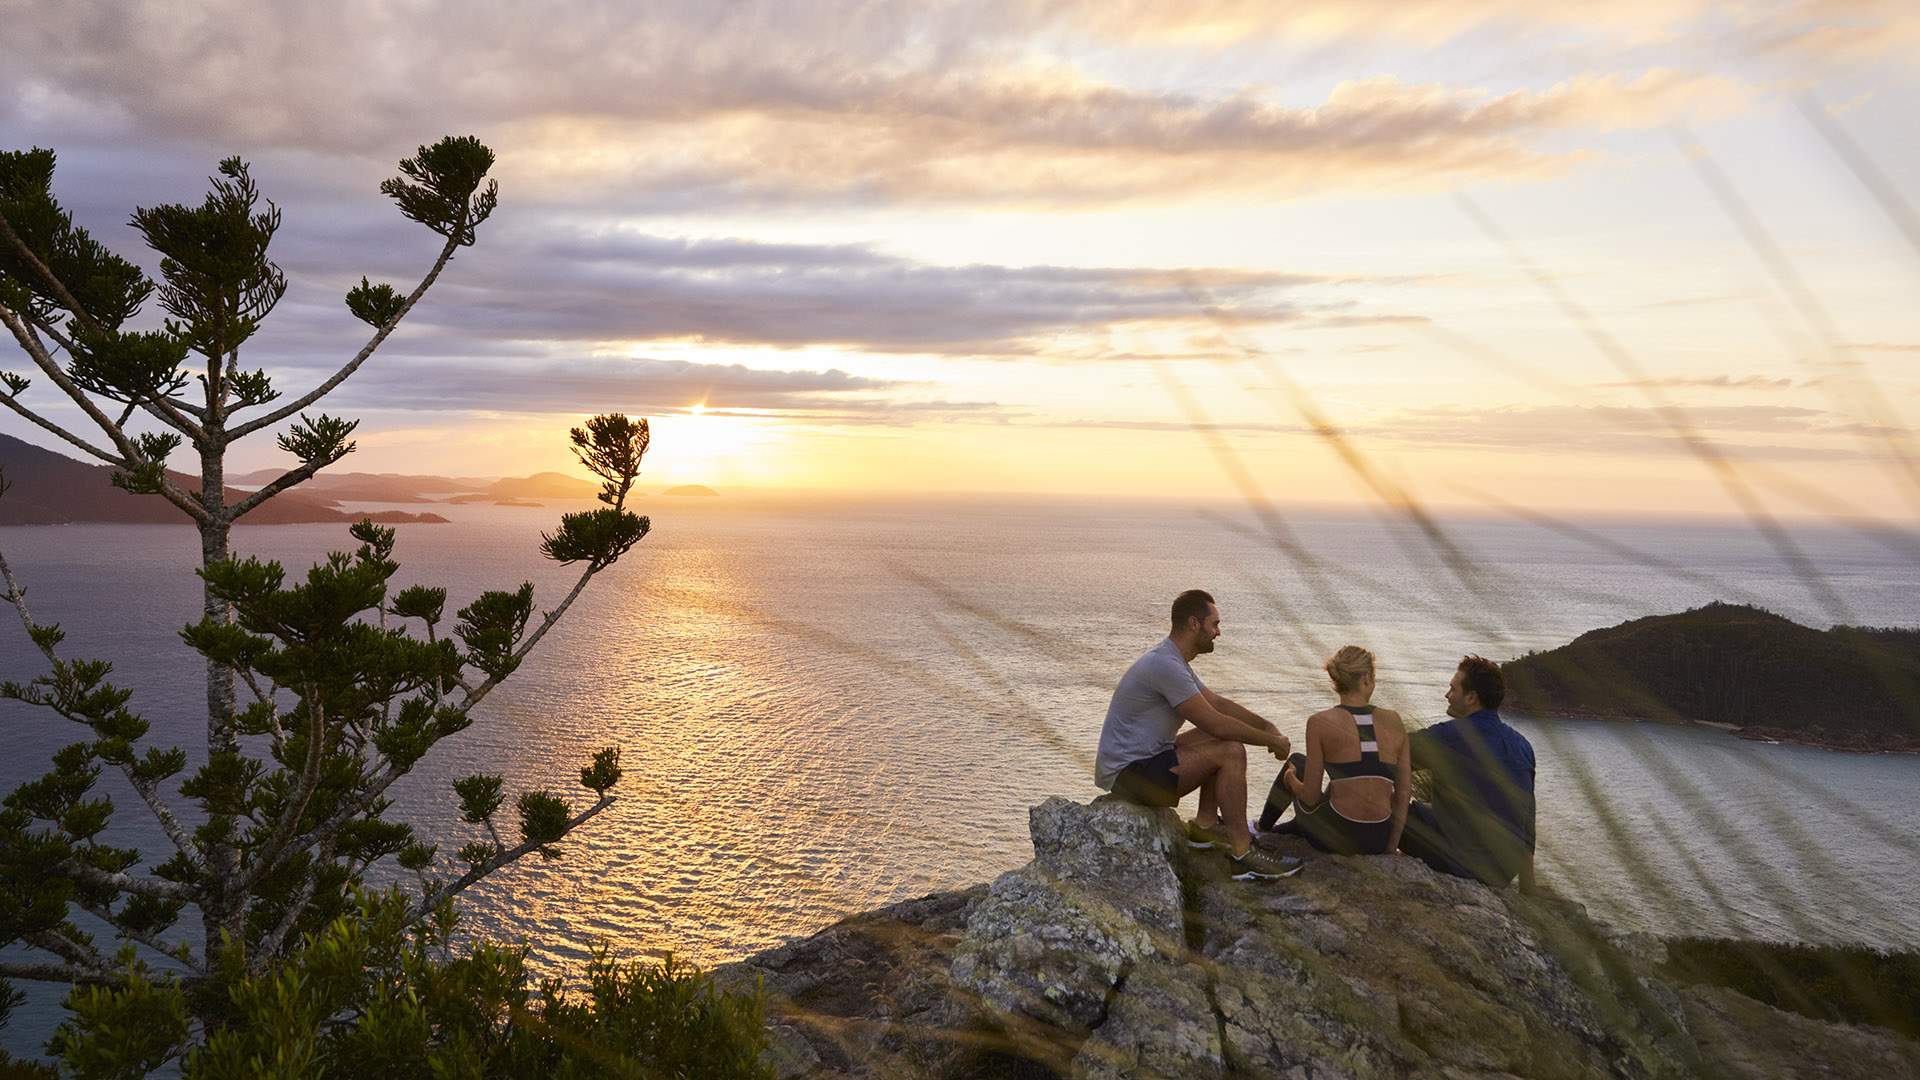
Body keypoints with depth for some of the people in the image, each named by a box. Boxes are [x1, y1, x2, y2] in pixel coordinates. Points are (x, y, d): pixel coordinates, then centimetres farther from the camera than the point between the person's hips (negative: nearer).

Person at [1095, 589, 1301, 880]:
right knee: (1231, 752, -19)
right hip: (1127, 773, -11)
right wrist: (1271, 741, -10)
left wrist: (1266, 726, 9)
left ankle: (1206, 824, 15)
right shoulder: (1166, 665, -23)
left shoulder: (1174, 660, 12)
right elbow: (1214, 723, -22)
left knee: (1226, 739, 15)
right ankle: (1242, 853, -11)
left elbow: (1217, 703, 21)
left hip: (1144, 757, 11)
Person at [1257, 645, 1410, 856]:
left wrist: (1291, 779, 17)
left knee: (1296, 762, 26)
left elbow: (1310, 797, -6)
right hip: (1378, 843, 3)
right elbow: (1403, 793, 4)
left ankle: (1262, 829, 45)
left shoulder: (1321, 722, -6)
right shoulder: (1393, 721, 3)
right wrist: (1390, 848, 13)